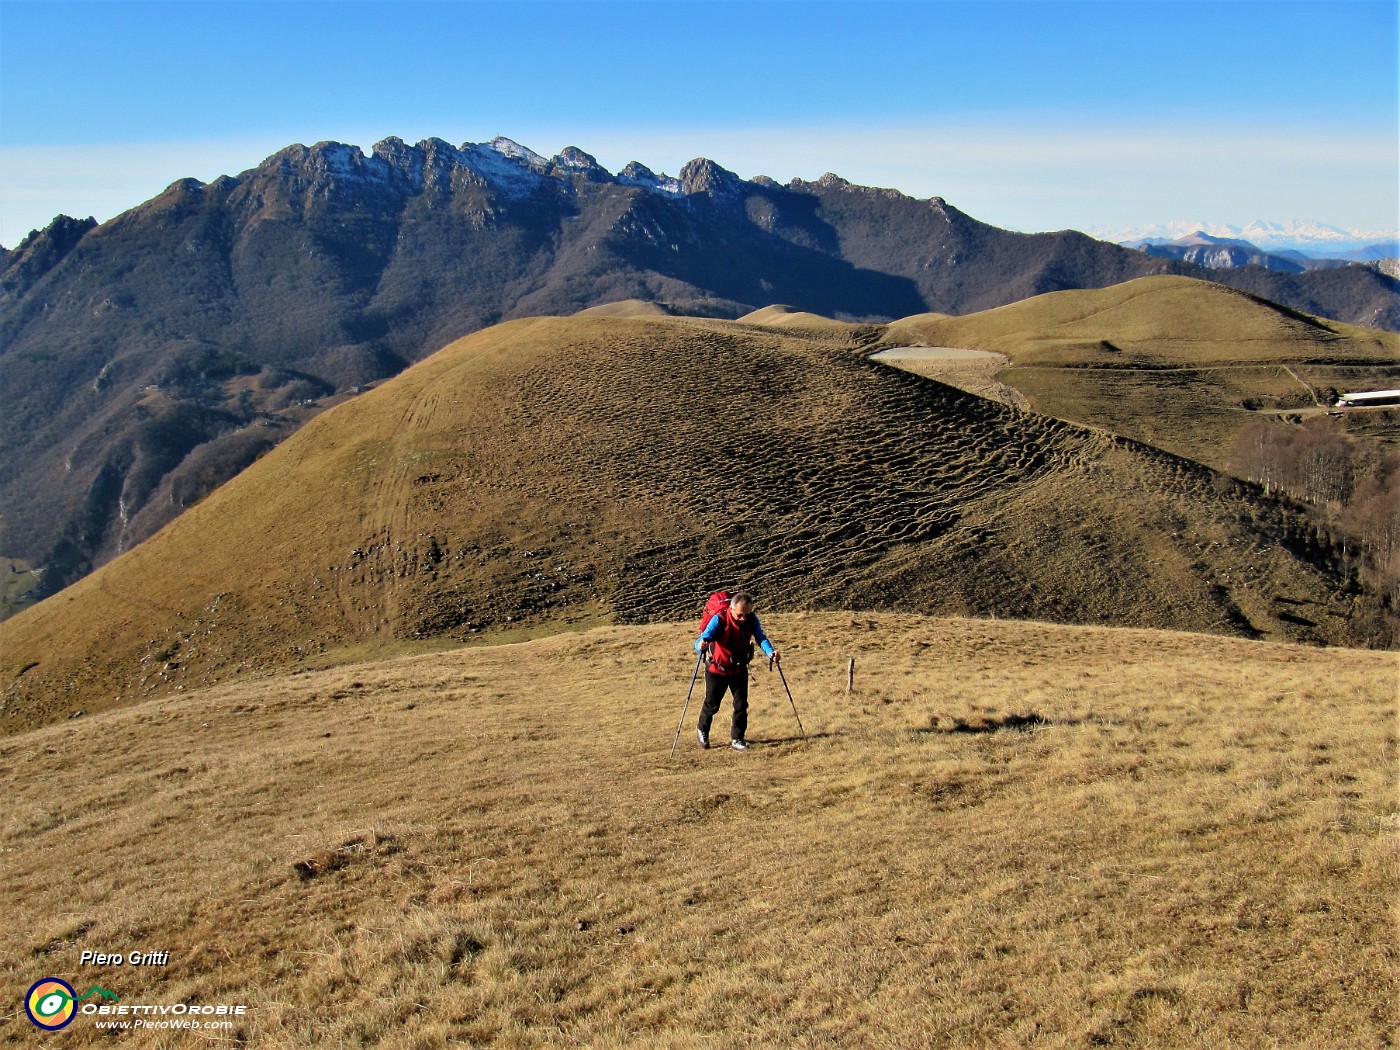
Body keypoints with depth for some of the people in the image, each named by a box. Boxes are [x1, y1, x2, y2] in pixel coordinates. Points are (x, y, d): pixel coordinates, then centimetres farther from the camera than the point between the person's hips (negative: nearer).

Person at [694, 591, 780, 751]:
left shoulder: (751, 619, -16)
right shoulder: (719, 619, -29)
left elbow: (760, 637, -22)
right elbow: (704, 637, -37)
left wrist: (770, 651, -43)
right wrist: (701, 645, -62)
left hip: (739, 670, 3)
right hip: (717, 670, -3)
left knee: (741, 704, 1)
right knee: (712, 704, 11)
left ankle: (737, 739, 16)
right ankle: (702, 730, 38)